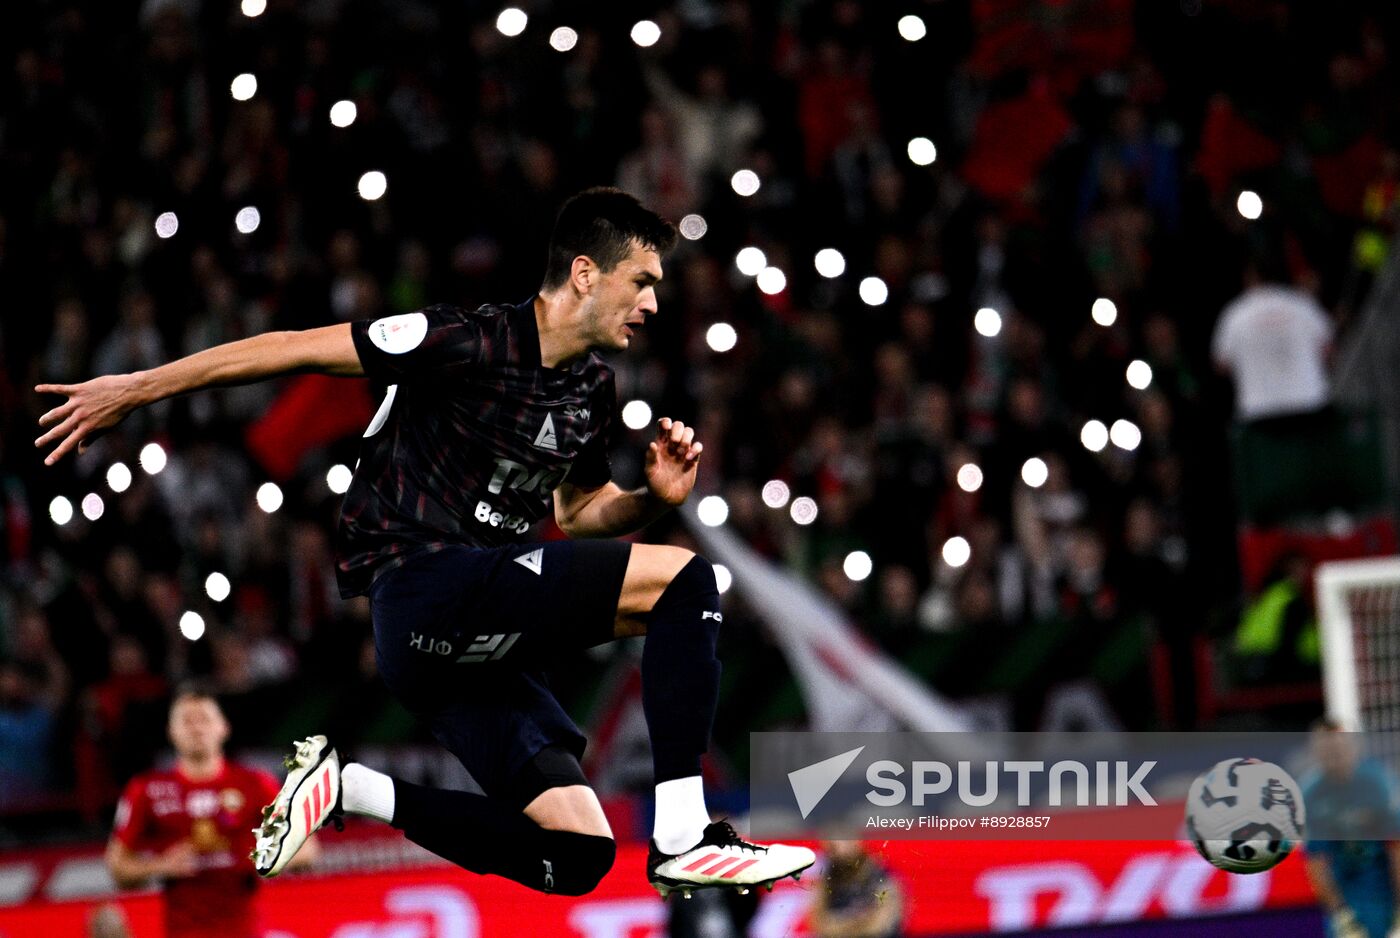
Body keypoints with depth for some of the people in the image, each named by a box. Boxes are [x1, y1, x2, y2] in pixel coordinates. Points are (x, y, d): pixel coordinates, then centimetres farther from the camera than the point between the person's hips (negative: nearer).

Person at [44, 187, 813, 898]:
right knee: (685, 579, -20)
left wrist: (654, 498, 5)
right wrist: (136, 388, -5)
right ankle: (683, 837, -22)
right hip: (422, 592, -9)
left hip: (470, 644, 9)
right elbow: (296, 349, -7)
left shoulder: (592, 386, 13)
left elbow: (578, 509, 28)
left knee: (576, 861, 0)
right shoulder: (469, 342, -11)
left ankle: (342, 787, 6)